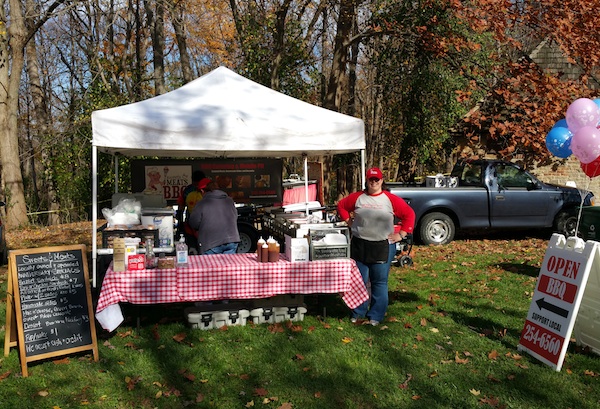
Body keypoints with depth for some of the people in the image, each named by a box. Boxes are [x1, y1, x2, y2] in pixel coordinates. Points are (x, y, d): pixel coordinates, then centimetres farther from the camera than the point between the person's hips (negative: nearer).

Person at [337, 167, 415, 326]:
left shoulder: (391, 199, -2)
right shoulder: (357, 197, 4)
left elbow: (409, 214, 2)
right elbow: (341, 205, 18)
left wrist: (401, 234, -2)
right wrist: (349, 222, 9)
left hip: (383, 247, -2)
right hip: (359, 246, 2)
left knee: (380, 282, 5)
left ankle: (375, 316, 16)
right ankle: (358, 313, 22)